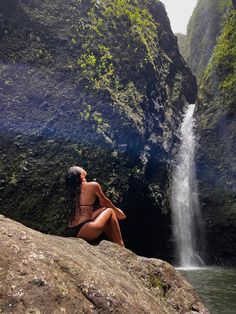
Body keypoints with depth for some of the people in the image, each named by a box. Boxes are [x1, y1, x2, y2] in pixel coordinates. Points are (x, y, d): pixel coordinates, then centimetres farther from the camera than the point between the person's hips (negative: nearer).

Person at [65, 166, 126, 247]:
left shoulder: (74, 189, 12)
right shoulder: (93, 185, -6)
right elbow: (105, 201, 12)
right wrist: (117, 210, 26)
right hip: (84, 231, -7)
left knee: (104, 209, 23)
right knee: (110, 211, 12)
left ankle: (113, 242, 27)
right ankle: (120, 245, 15)